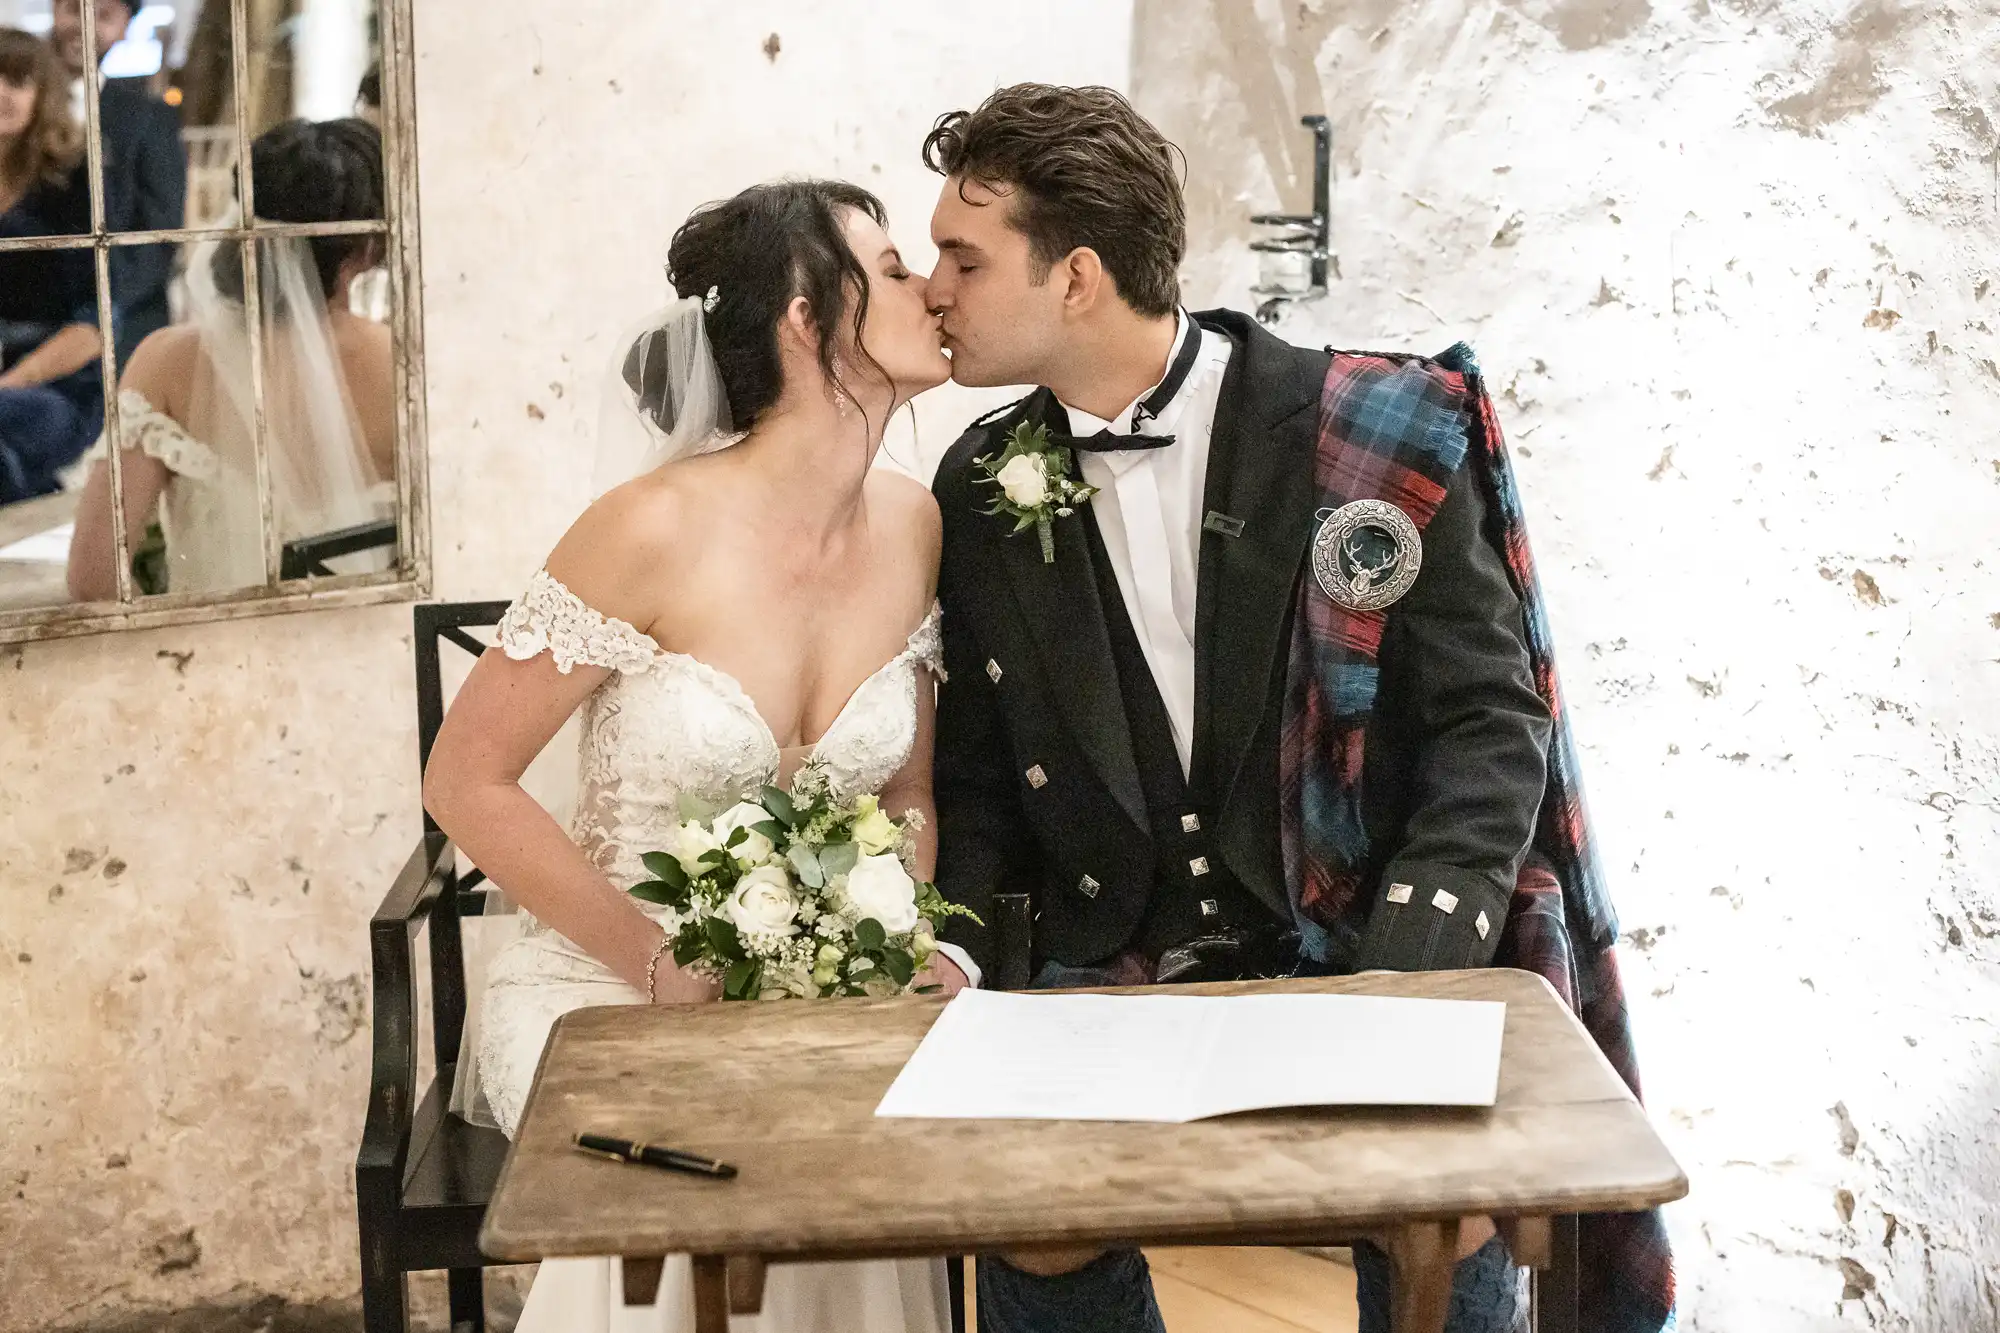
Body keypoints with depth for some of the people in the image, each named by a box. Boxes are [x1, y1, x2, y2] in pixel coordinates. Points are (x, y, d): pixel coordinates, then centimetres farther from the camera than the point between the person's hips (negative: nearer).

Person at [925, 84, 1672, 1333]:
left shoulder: (1375, 440, -8)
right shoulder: (983, 492, 5)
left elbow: (1489, 725, -7)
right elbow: (981, 782, 12)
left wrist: (1411, 977, -21)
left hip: (1358, 955, -2)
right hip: (1112, 976, 2)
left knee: (1449, 1201, -26)